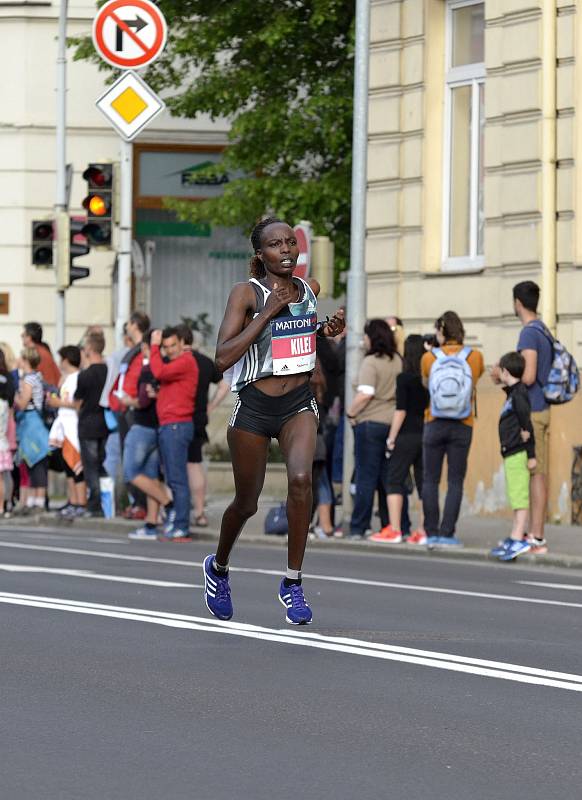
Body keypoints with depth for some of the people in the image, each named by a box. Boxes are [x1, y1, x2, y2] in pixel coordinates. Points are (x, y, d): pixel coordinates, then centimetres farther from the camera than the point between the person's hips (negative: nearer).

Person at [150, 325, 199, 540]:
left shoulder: (186, 362, -9)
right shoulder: (173, 363, 22)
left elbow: (159, 372, -19)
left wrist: (154, 347, -9)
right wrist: (155, 392, 9)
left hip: (177, 425, -10)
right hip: (167, 426, 10)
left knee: (177, 479, -12)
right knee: (171, 479, 10)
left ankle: (181, 528, -14)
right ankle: (172, 525, 12)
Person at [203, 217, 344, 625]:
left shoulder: (310, 288, 4)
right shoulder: (246, 293, -11)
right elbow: (223, 357, -20)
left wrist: (326, 331, 3)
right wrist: (267, 312, -23)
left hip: (299, 403, 2)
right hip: (253, 407, -2)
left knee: (301, 478, -25)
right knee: (246, 503, 11)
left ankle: (293, 583, -13)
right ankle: (218, 567, 43)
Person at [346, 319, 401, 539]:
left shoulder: (371, 362, -12)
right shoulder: (398, 361, 7)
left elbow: (365, 394, -20)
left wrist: (351, 413, -7)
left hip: (370, 423, -6)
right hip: (392, 422, 6)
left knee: (366, 477, -3)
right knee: (387, 477, 10)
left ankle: (358, 528, -2)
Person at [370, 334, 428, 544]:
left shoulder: (404, 378, -9)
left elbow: (401, 411, -11)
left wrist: (392, 437, -5)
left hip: (407, 435, -5)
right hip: (428, 436, 5)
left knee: (394, 481, 1)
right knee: (424, 482, 8)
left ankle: (394, 530, -6)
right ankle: (423, 531, 4)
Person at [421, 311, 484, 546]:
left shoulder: (429, 358, -5)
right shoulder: (475, 357, -4)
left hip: (434, 424, 0)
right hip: (462, 427, 0)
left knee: (430, 480, 7)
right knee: (455, 481, 3)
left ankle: (432, 533, 5)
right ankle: (446, 534, -2)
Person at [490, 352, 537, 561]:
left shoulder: (518, 393, -12)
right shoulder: (513, 393, 17)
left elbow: (527, 424, -16)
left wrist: (531, 454, -17)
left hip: (517, 453, -10)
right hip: (511, 453, 10)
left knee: (519, 495, -13)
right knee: (515, 497, 14)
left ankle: (519, 539, -16)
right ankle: (516, 537, 20)